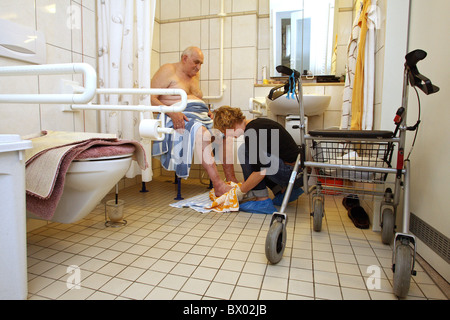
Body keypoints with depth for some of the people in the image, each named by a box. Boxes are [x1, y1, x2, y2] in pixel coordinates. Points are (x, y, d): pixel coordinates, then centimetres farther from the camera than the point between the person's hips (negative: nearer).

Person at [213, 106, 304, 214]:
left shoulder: (251, 133, -18)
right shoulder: (258, 122, 12)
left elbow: (260, 173, -20)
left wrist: (240, 191, -6)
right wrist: (245, 183, 27)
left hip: (292, 173, -10)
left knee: (244, 151, -13)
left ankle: (262, 201, -9)